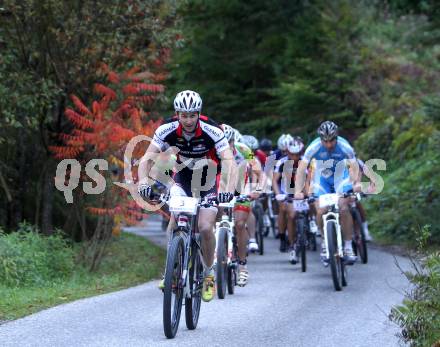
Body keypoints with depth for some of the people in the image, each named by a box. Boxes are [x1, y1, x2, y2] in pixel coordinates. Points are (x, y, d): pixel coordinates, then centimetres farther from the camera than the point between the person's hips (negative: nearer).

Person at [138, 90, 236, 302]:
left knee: (205, 227, -15)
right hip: (182, 178, 2)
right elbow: (148, 158, -27)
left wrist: (227, 189, -54)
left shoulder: (212, 131, -29)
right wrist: (144, 183, -46)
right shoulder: (167, 130, -22)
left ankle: (208, 274, 8)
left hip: (209, 180, -2)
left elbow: (229, 162, -37)